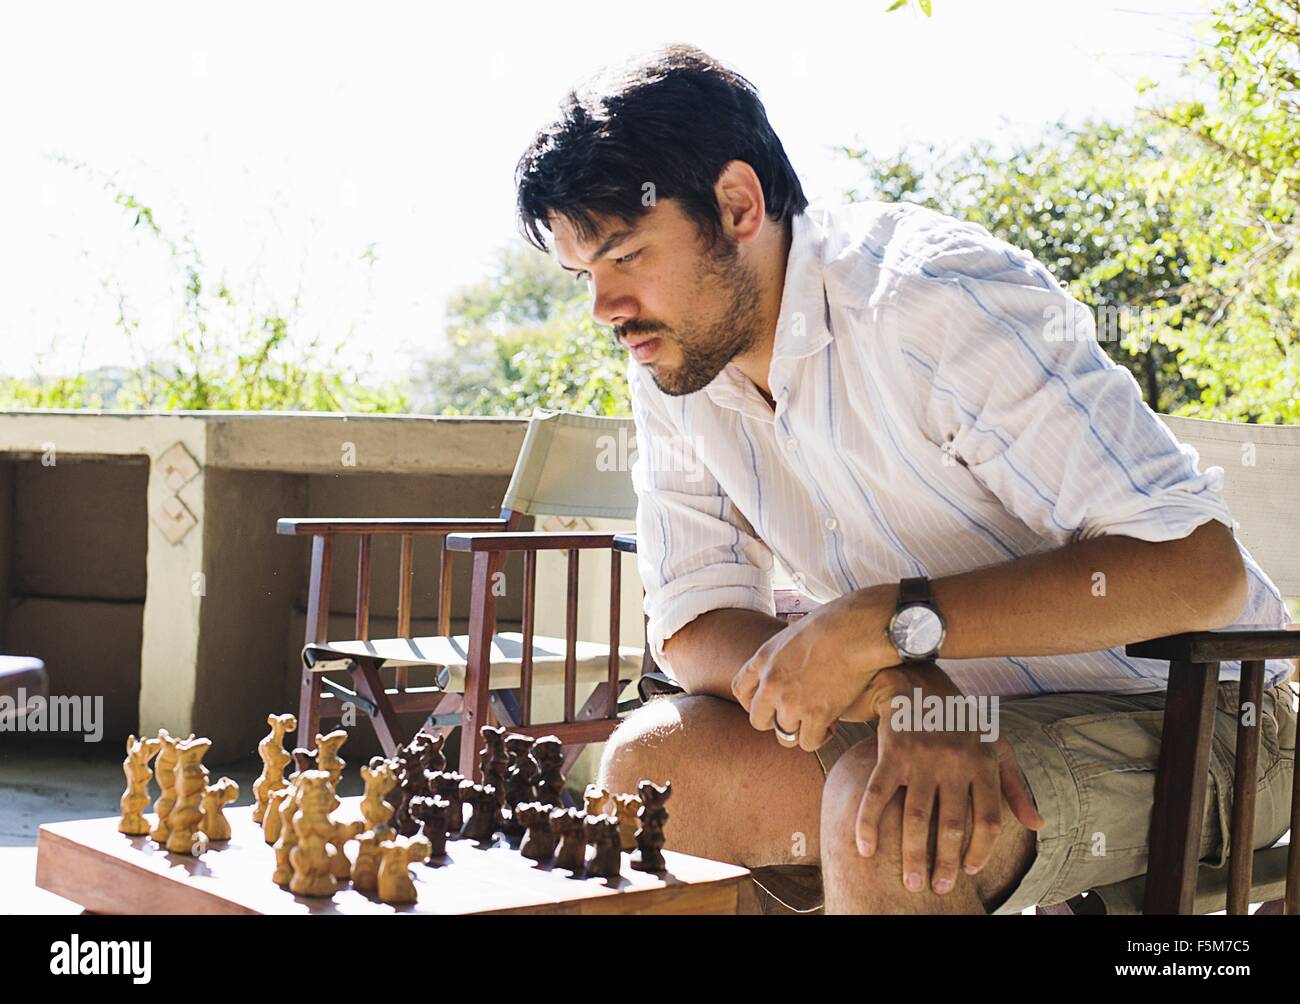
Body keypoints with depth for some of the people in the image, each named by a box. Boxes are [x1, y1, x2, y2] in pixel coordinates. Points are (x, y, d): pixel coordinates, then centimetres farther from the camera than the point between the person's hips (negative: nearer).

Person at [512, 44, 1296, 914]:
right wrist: (899, 693, -23)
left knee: (877, 828, -33)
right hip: (968, 709, 6)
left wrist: (890, 623, -32)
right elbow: (691, 625, -4)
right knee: (648, 761, -11)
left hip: (1186, 714, -6)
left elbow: (1199, 566, -28)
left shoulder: (934, 301, -24)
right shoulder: (671, 367, -1)